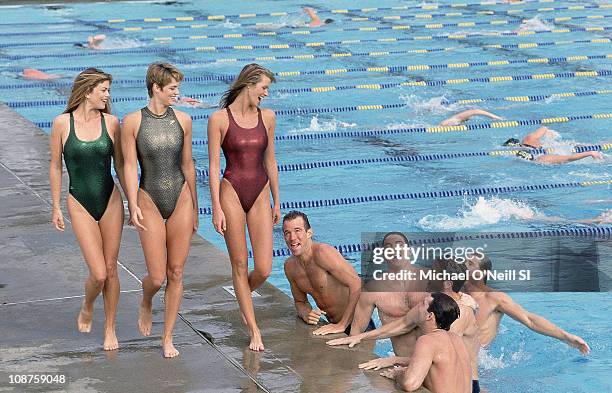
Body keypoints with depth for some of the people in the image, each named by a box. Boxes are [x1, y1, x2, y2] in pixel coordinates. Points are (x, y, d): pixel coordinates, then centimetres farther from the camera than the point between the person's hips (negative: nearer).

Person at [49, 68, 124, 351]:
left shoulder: (110, 122, -2)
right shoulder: (62, 123, -7)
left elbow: (120, 165, 7)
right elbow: (56, 167, 2)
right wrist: (56, 207, 4)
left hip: (110, 200, 2)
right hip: (80, 203, -2)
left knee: (111, 269, 7)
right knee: (98, 274, -8)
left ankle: (110, 329, 23)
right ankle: (86, 309, 24)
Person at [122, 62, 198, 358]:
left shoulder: (182, 120, 3)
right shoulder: (133, 122, -6)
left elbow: (187, 164, 9)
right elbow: (130, 167, -6)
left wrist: (194, 208, 13)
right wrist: (133, 207, -13)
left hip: (180, 199, 3)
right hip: (150, 202, -3)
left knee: (176, 273, 5)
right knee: (157, 277, -4)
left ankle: (168, 338, 17)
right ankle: (146, 304, 33)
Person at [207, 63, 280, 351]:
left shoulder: (267, 117, 6)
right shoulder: (220, 119, -7)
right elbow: (214, 166, -7)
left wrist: (276, 203, 16)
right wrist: (216, 208, -10)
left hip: (260, 193, 4)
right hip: (231, 192, -3)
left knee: (264, 269, -3)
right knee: (240, 264, 4)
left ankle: (243, 298, 31)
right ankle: (254, 330, 13)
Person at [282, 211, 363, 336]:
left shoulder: (322, 253, -21)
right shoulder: (290, 266, 1)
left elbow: (357, 284, -27)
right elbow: (300, 301, 15)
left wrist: (342, 325, -26)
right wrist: (306, 315, -9)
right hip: (334, 325, 7)